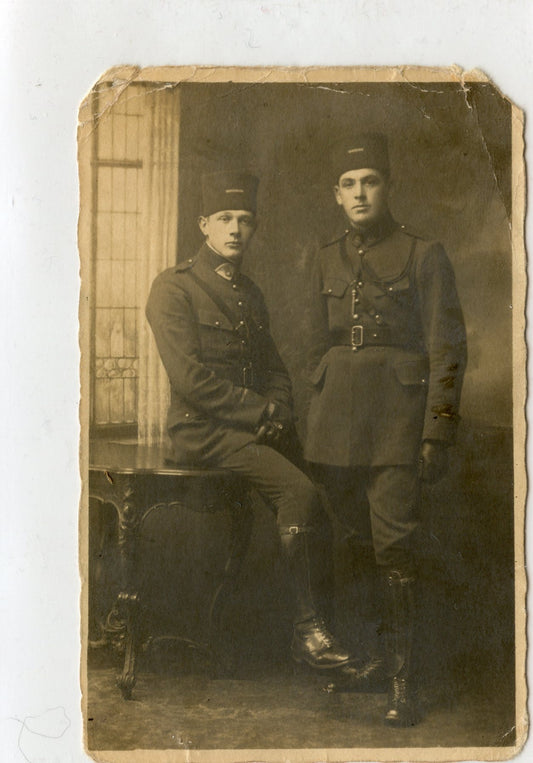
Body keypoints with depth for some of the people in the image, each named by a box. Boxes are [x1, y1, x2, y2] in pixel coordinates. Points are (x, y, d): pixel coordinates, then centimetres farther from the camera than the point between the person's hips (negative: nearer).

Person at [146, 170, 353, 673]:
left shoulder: (250, 294, 19)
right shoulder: (174, 288, -4)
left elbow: (274, 368, 20)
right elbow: (190, 378, -13)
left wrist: (278, 413, -1)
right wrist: (259, 412, -12)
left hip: (257, 429, 7)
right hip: (203, 432, -7)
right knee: (300, 491, -26)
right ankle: (307, 630, -15)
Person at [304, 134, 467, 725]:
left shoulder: (423, 256, 1)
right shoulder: (327, 261, 13)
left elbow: (447, 351, -2)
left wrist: (437, 436, -8)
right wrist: (318, 424, 16)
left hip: (396, 416, -4)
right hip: (336, 420, 4)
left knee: (394, 540, -9)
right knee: (355, 541, 5)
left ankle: (401, 677, -3)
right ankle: (376, 656, 17)